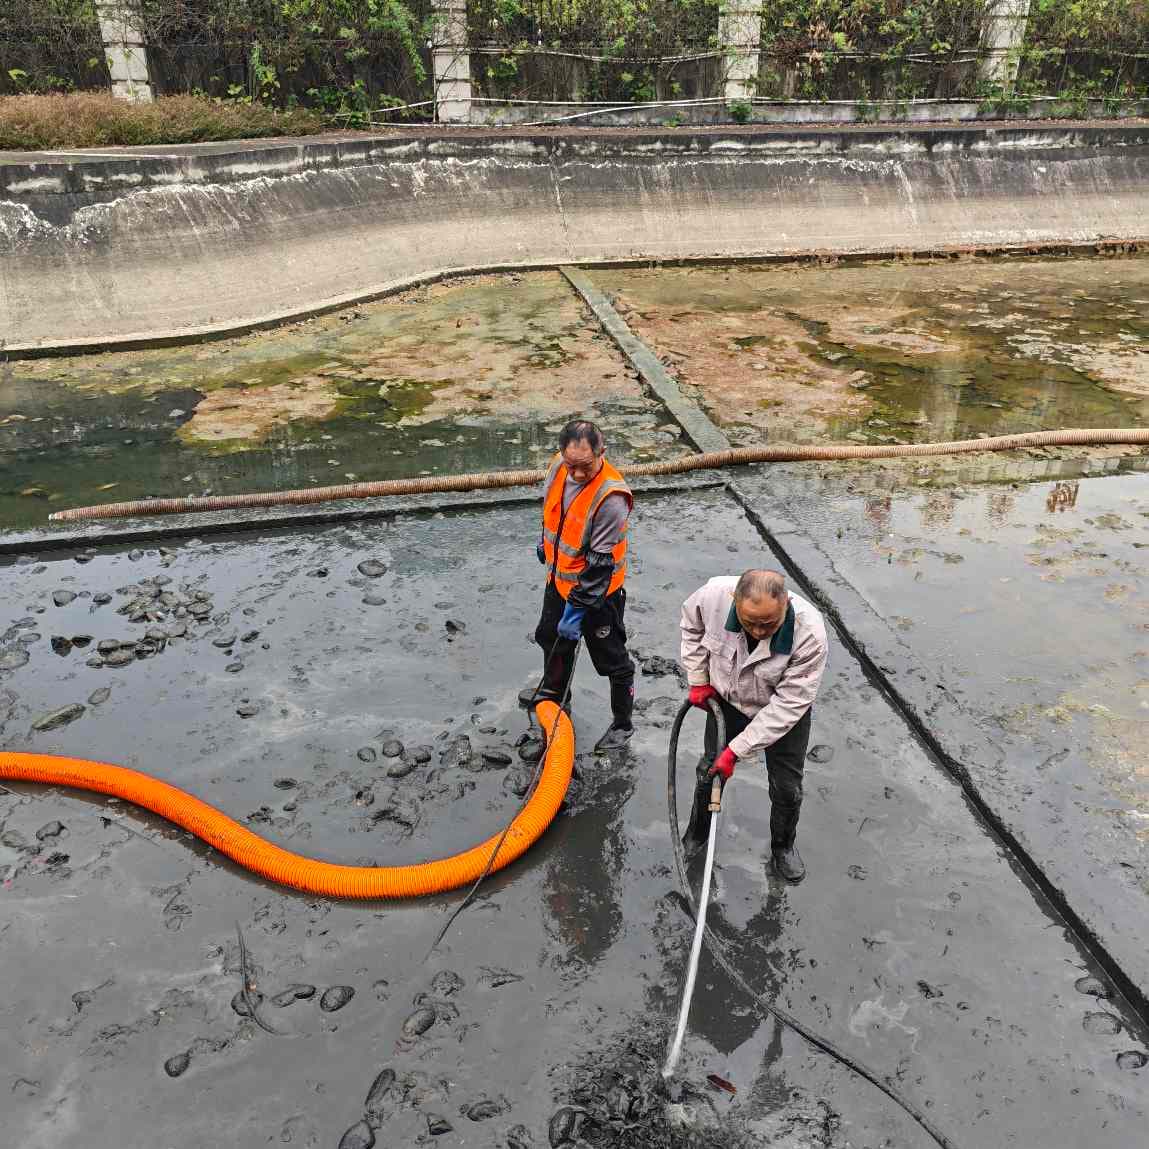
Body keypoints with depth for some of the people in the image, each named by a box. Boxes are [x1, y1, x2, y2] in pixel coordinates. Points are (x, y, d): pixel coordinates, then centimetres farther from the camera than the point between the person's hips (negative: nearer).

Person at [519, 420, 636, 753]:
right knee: (552, 638, 28)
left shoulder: (611, 498, -33)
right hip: (559, 578, 7)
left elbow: (600, 563, -29)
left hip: (598, 590, -7)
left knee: (611, 659, 9)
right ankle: (553, 691, 55)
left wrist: (577, 608, -25)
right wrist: (545, 541, 25)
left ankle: (622, 723, 30)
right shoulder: (559, 466, -12)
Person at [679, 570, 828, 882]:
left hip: (783, 710, -2)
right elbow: (692, 624, -7)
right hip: (728, 699, 2)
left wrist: (736, 749, -30)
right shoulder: (715, 593, -34)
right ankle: (697, 832, 47)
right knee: (709, 768, 19)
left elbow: (789, 703, -31)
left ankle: (783, 846, 42)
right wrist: (698, 679, -6)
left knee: (787, 786, 11)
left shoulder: (809, 633, -39)